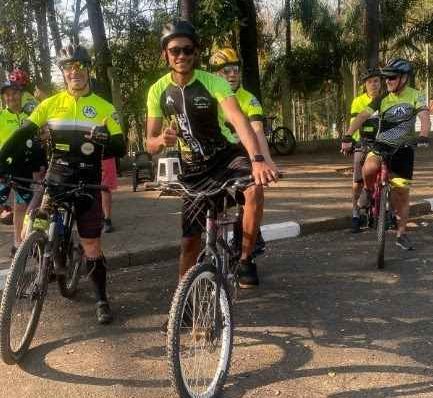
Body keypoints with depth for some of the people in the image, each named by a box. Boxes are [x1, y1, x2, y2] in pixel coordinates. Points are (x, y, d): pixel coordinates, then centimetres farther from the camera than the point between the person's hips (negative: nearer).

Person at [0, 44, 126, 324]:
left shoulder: (104, 108, 1)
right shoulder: (51, 104, 2)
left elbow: (121, 148, -2)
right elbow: (23, 135, -2)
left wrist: (102, 143, -25)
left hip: (87, 182, -1)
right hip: (56, 177, 2)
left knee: (91, 243, 2)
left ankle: (102, 300, 16)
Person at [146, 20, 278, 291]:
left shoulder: (213, 82, -18)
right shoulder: (158, 91, -7)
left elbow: (239, 119, -34)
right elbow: (151, 145, -6)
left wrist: (258, 159, -52)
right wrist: (162, 139, -32)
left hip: (227, 156, -2)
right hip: (193, 168, 3)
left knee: (255, 188, -35)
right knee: (190, 239, 3)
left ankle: (246, 259, -14)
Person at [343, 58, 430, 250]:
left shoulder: (415, 96, -6)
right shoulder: (382, 99, -3)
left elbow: (424, 117, -20)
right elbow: (362, 116, -11)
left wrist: (423, 135, -41)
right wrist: (347, 137, -25)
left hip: (403, 149, 0)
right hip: (381, 145, 0)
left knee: (402, 191, 1)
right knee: (370, 168, -34)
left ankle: (401, 233, 15)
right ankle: (368, 189, 0)